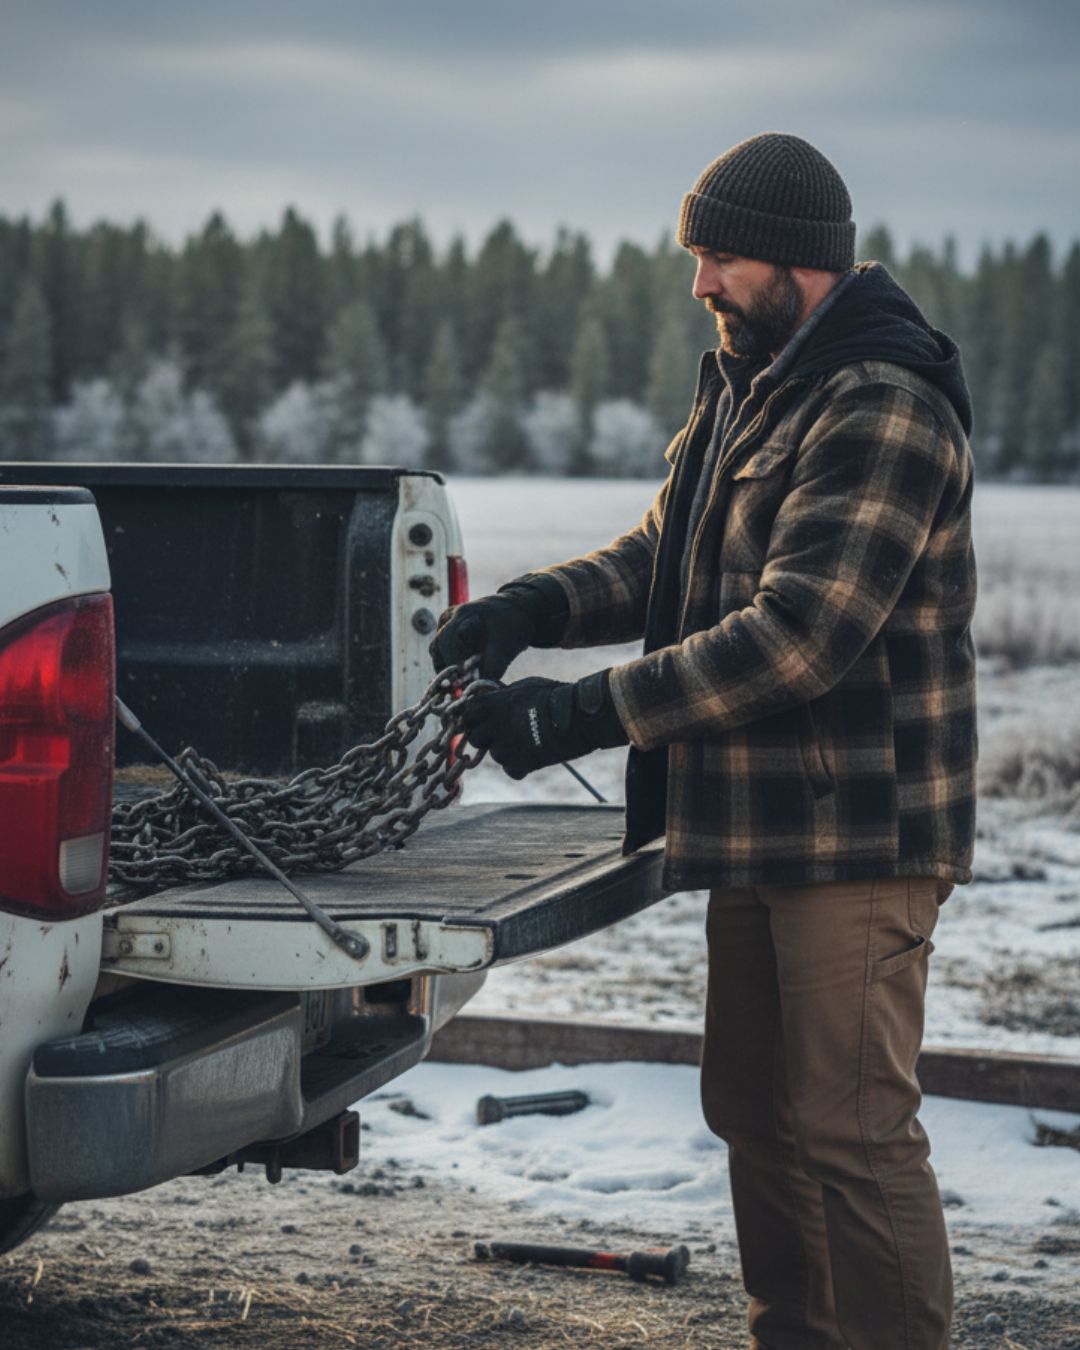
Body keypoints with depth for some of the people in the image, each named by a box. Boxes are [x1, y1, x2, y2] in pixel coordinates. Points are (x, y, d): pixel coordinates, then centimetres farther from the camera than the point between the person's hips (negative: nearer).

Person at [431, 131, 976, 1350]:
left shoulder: (883, 407, -19)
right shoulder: (744, 387, 15)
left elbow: (797, 634, -26)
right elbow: (664, 555, 17)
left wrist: (581, 715, -24)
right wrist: (529, 608, -3)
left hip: (855, 836, -10)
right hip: (761, 827, 10)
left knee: (852, 1129, -8)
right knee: (754, 1109, 18)